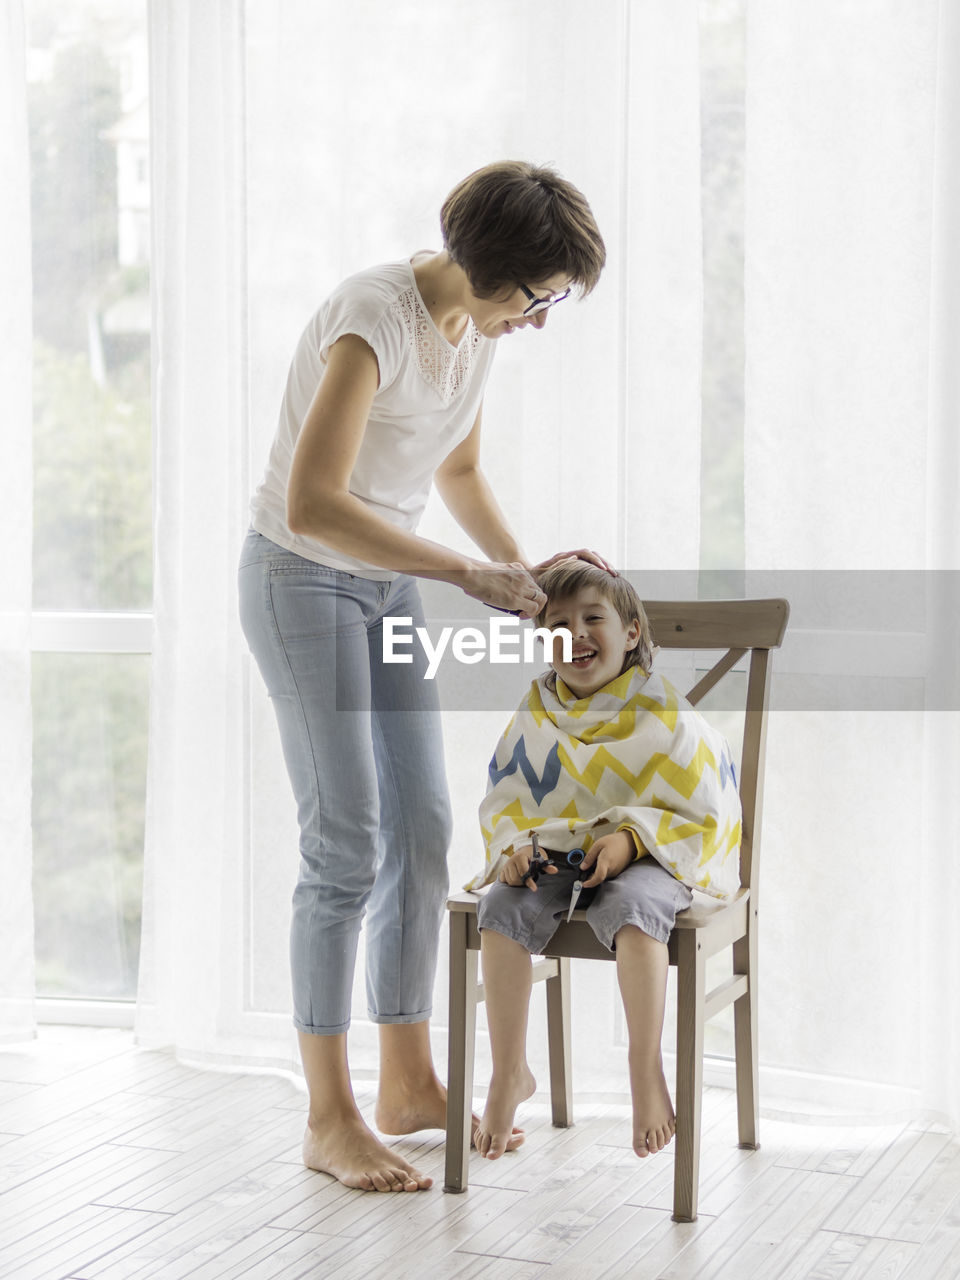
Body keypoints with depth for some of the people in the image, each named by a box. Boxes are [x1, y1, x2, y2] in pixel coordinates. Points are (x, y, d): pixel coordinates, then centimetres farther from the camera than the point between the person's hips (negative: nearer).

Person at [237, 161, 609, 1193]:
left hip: (386, 585, 8)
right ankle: (330, 1121, -1)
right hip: (301, 578, -8)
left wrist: (524, 570, 2)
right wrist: (470, 575, -31)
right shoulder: (375, 318, -27)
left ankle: (409, 1083, 19)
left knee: (422, 828, 7)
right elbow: (314, 505, -34)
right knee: (347, 844, -10)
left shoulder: (477, 324, 0)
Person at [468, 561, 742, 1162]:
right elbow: (503, 801, 12)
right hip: (551, 855, 4)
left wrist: (630, 838, -21)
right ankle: (509, 1073, -15)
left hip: (645, 858, -4)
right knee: (502, 910, -25)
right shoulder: (537, 716, 7)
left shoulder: (663, 715, -5)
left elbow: (703, 814, -6)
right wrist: (513, 846, -11)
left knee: (632, 910, -38)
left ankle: (646, 1068, -25)